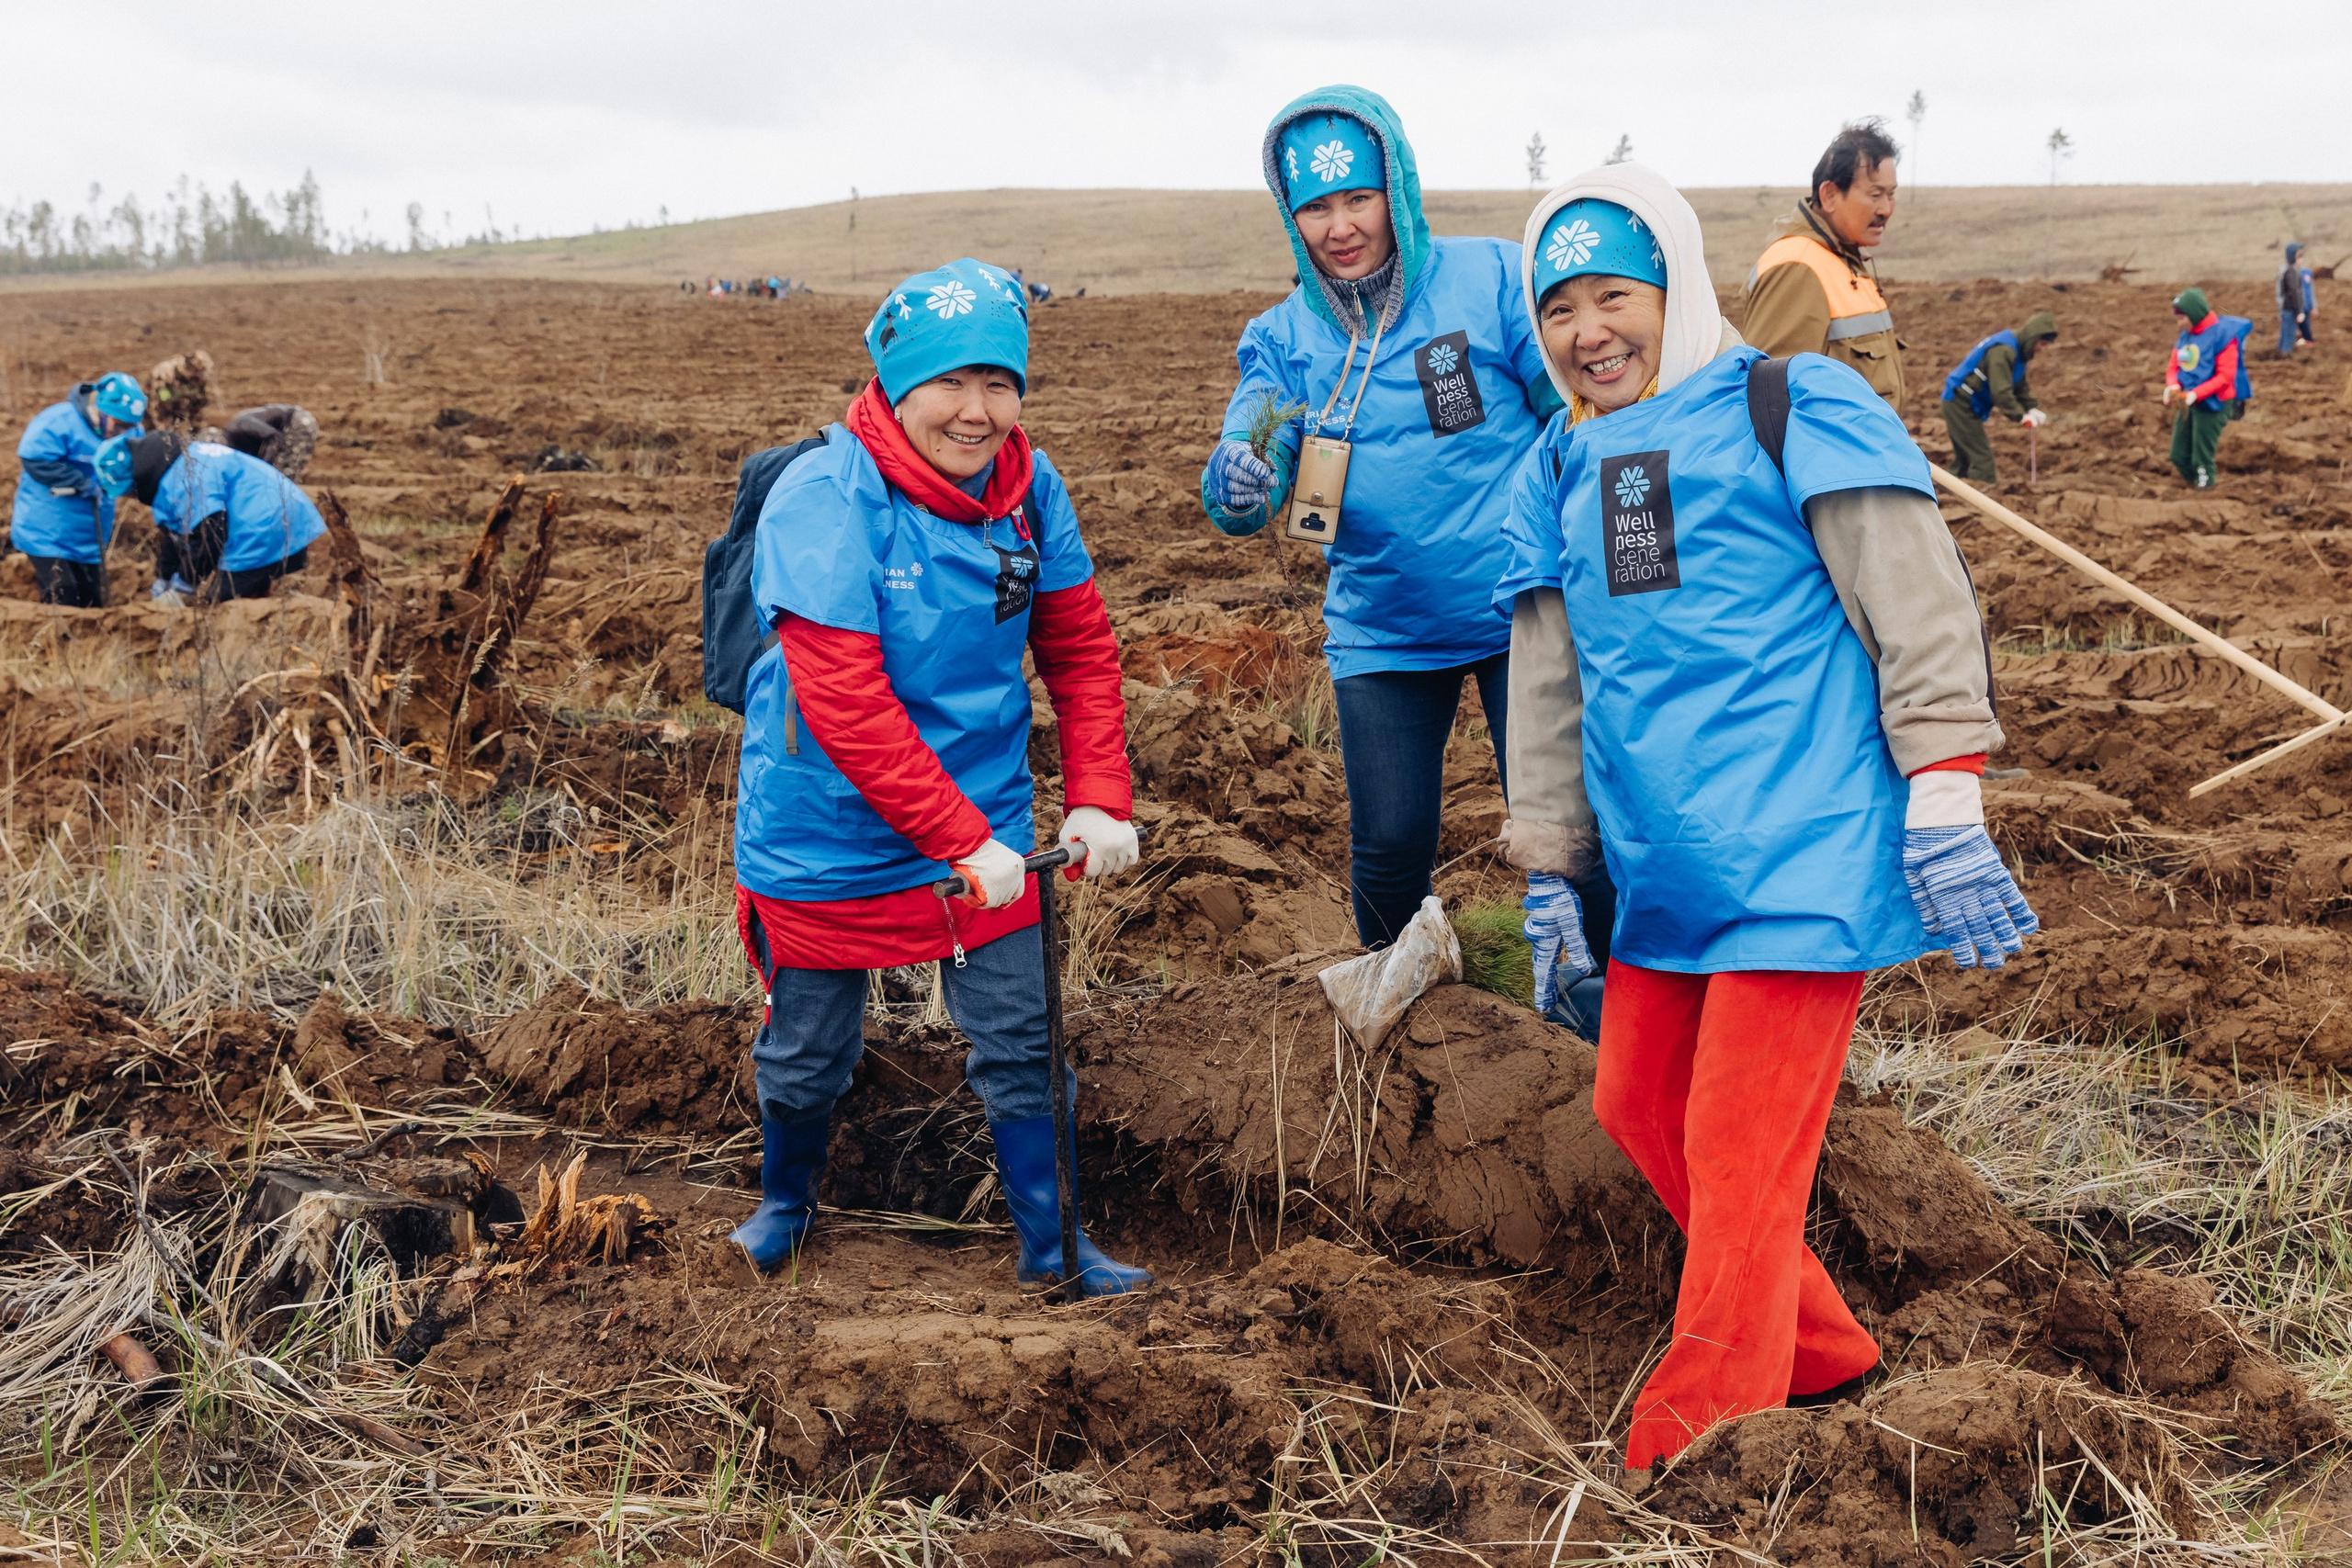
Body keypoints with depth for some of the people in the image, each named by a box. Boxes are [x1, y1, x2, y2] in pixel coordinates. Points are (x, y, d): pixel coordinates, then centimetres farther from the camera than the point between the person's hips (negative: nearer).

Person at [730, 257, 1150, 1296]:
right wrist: (963, 842, -27)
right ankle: (785, 1200, 43)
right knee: (809, 1049, 15)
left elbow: (1080, 648, 3)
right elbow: (846, 708, -27)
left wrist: (1097, 798, -8)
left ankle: (1052, 1243, 26)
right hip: (828, 837, -4)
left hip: (984, 827, 4)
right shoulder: (822, 504, -24)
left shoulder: (1029, 489, -7)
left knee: (1019, 1040, 9)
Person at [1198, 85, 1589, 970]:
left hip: (1518, 611, -2)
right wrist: (1237, 486, -30)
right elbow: (1238, 500, -6)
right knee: (1389, 846, 4)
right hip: (1380, 629, 2)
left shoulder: (1491, 280, -6)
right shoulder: (1282, 339, 2)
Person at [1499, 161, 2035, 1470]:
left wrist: (1943, 807, -13)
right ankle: (1823, 1354, 31)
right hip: (1662, 870, 8)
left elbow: (1922, 611, -7)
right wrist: (1555, 882, 20)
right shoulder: (1560, 473, 16)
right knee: (1641, 1107, 13)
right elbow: (1549, 693, 20)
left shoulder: (1798, 412, -2)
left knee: (1740, 1156, -7)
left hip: (1800, 856, -7)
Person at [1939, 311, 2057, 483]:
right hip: (1960, 403, -11)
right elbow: (2000, 391, -30)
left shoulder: (2019, 351, 9)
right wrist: (2021, 417, -26)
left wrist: (2032, 409, -3)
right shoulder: (2002, 350, -24)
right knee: (1981, 458, -10)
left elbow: (2021, 388, 13)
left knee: (1963, 459, 16)